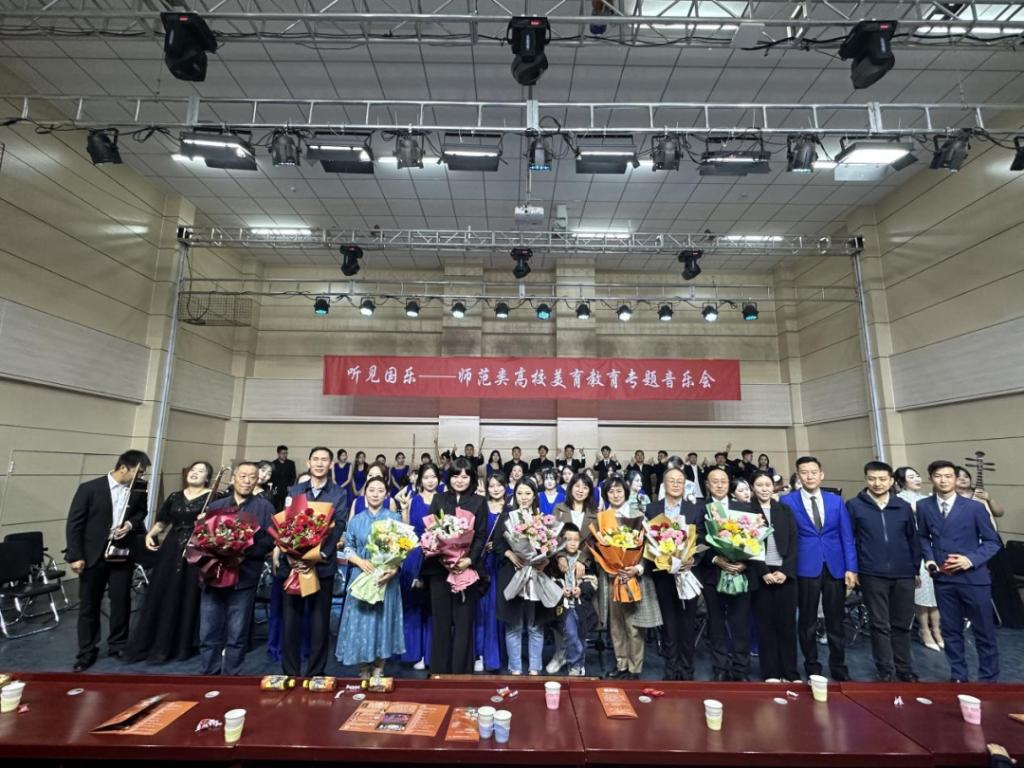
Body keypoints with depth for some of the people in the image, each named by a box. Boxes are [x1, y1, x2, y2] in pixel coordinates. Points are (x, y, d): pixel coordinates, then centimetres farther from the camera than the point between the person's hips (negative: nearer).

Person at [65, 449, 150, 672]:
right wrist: (75, 556, -12)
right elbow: (74, 523, -9)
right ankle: (87, 651, 26)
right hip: (93, 555, -2)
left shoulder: (138, 491, -2)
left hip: (122, 555, 3)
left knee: (121, 601, 10)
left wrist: (131, 523, -9)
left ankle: (118, 645, 27)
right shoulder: (89, 488, -12)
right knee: (89, 605, 10)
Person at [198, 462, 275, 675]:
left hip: (244, 578, -3)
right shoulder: (216, 506, 15)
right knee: (209, 633, 8)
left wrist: (244, 552, -18)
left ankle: (230, 677, 19)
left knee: (237, 636, 5)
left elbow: (269, 540, -4)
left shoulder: (264, 507, 3)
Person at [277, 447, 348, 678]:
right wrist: (289, 555, -13)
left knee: (319, 622, 5)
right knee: (291, 620, 8)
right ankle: (290, 673, 23)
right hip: (292, 563, 2)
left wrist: (319, 555, -18)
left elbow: (338, 528, -5)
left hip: (322, 565, -1)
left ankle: (315, 673, 19)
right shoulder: (294, 491, 9)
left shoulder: (339, 495, 4)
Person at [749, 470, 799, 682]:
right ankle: (770, 674, 12)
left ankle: (790, 673, 17)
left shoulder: (785, 510, 9)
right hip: (760, 575, -2)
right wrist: (763, 572, -11)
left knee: (787, 623, 6)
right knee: (765, 625, 3)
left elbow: (793, 542, 4)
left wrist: (786, 571, -7)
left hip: (785, 573, 2)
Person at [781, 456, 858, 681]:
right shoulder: (787, 501, -3)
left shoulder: (836, 500, 6)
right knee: (808, 621, 7)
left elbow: (847, 536, 4)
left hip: (835, 567, 2)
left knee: (836, 620, 11)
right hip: (806, 567, -2)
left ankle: (839, 667, 26)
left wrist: (851, 568, -3)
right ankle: (812, 668, 22)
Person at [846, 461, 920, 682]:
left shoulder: (903, 506, 5)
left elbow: (913, 538, 10)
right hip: (872, 574, -3)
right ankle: (885, 671, 15)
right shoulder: (854, 505, -4)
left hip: (903, 574, 3)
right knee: (880, 625, 5)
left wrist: (916, 568, 8)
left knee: (902, 624, 14)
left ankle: (904, 669, 28)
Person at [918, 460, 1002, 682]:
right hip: (943, 579, 2)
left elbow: (992, 541, -2)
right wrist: (929, 558, -4)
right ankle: (958, 676, 28)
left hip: (973, 578, -2)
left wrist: (971, 559, -16)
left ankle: (988, 679, 27)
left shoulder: (975, 507, -5)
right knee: (951, 631, 13)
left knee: (984, 632, 10)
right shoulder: (923, 506, 1)